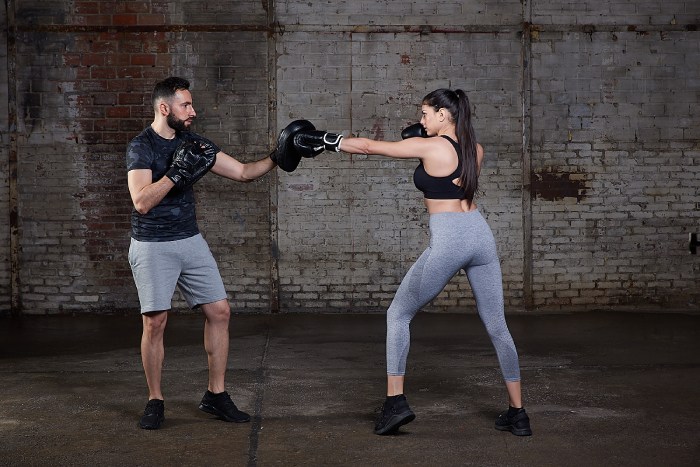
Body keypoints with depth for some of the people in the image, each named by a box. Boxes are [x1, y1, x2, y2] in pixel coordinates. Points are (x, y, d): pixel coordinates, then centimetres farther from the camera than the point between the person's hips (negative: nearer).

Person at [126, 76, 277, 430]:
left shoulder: (194, 143, 6)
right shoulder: (140, 148, -11)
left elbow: (243, 172, 7)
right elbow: (141, 202, -23)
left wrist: (277, 158, -5)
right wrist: (177, 172, -28)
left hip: (190, 241, 6)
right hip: (152, 247, -5)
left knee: (219, 311, 1)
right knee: (155, 322, -6)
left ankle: (215, 395, 12)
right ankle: (155, 401, 10)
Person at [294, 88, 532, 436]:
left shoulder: (428, 146, -5)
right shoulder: (476, 150, 12)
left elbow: (368, 146, 1)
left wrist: (323, 140, 12)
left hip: (447, 241, -6)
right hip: (481, 235, 6)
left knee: (398, 315, 11)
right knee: (497, 327, 12)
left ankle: (395, 402, 5)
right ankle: (517, 413, 17)